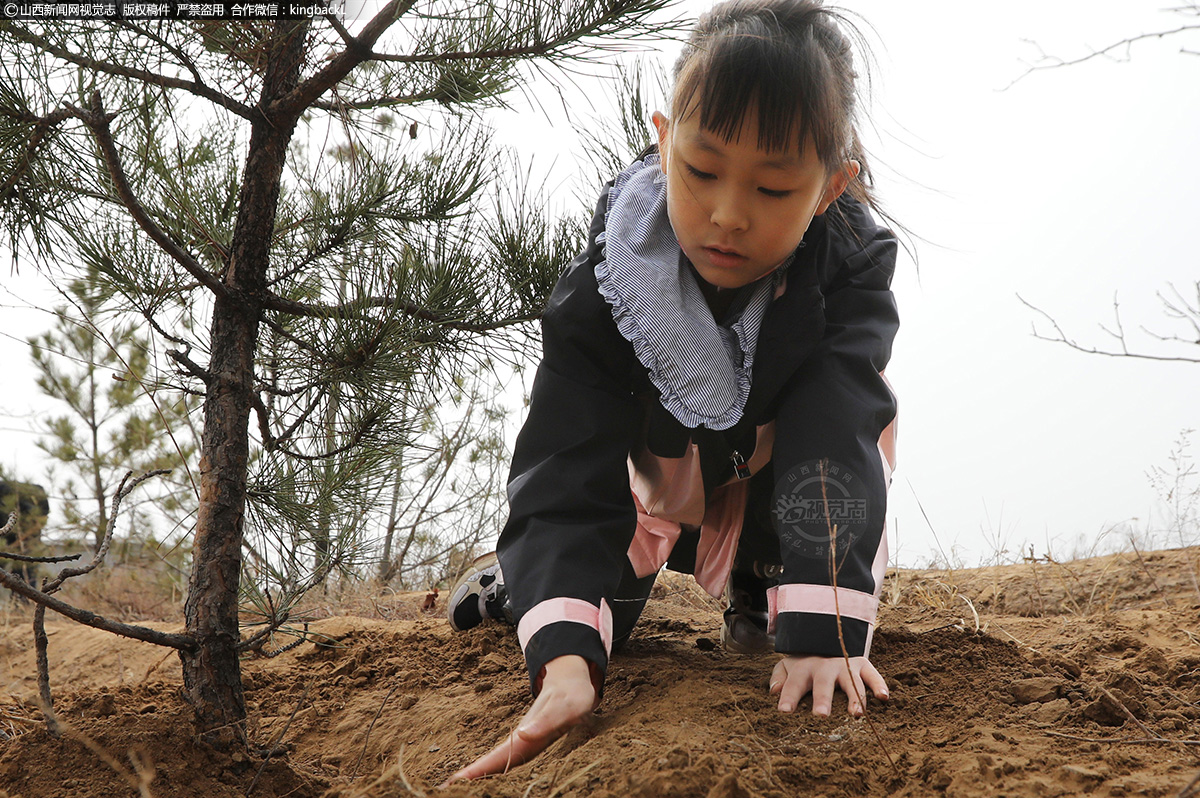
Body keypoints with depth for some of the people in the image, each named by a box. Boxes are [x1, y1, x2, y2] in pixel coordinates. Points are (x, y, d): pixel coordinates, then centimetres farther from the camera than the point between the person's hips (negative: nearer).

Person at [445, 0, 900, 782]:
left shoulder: (847, 271, -35)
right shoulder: (606, 282, -37)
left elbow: (832, 444, -44)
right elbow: (570, 467, -43)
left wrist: (821, 629, -58)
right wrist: (565, 658, -59)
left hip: (777, 479, 2)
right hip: (657, 485, -2)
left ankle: (760, 592, 3)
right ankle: (524, 571, 24)